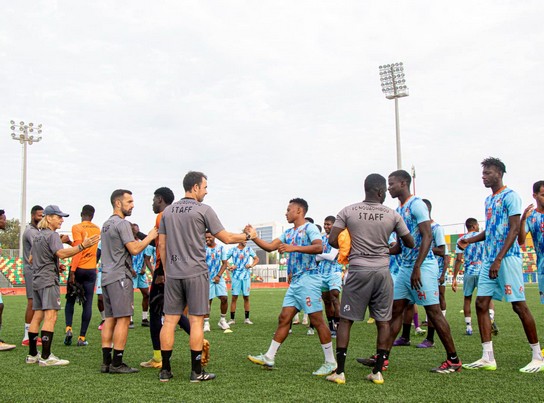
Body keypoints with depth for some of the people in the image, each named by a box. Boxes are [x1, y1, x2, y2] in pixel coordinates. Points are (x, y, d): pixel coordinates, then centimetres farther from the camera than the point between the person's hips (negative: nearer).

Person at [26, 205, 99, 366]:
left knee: (37, 316, 12)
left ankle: (32, 355, 17)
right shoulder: (52, 235, -11)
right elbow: (62, 253, -28)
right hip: (49, 280, -10)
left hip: (37, 280, 10)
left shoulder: (38, 235, 18)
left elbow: (31, 259, 26)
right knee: (50, 316, -12)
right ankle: (46, 357, -16)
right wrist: (82, 246, -38)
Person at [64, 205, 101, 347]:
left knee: (70, 300, 13)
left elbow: (78, 250, -16)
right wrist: (72, 243, 21)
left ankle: (68, 328, -3)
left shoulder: (77, 228, -7)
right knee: (88, 304, 3)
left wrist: (72, 271, -17)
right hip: (91, 269, 3)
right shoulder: (97, 229, 10)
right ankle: (82, 337, 2)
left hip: (78, 269, -3)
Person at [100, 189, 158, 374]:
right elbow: (134, 249, -17)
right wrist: (150, 236, -4)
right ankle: (117, 363, -6)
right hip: (120, 277, -9)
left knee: (110, 318, 10)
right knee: (123, 319, -6)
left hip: (107, 276, 9)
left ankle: (106, 362, 11)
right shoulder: (122, 223, -10)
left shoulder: (106, 224, 20)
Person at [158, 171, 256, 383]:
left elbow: (162, 245, 11)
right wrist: (248, 235, 12)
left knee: (169, 320, 6)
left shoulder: (168, 211, 11)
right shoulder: (203, 210, -5)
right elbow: (226, 238, -3)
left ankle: (165, 370, 10)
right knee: (196, 320, 1)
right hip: (196, 273, -5)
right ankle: (196, 371, 5)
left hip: (172, 274, 5)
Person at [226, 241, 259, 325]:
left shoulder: (249, 249, 7)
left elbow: (256, 259, 13)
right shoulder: (233, 250, 2)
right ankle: (232, 319, 3)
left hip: (246, 276, 2)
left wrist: (251, 265, -5)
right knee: (234, 297, -3)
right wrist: (230, 266, -10)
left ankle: (247, 318, 13)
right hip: (236, 276, -2)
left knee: (246, 297, 5)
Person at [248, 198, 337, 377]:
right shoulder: (288, 233, 19)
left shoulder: (309, 228, -7)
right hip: (295, 281, 8)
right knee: (284, 318, 8)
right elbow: (270, 247, 16)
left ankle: (330, 362, 3)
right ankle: (269, 358, 12)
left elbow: (319, 247, -23)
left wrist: (294, 247, -29)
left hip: (308, 279, -8)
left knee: (317, 320, -5)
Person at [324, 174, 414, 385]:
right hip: (382, 271, 1)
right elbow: (409, 243, 10)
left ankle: (339, 371, 6)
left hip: (358, 271, 0)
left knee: (345, 320, 7)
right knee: (383, 321, 11)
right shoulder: (392, 215, 1)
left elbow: (332, 240, -4)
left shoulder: (348, 211, -1)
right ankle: (378, 372, 12)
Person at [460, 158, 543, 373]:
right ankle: (488, 358, 5)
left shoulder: (510, 196, -8)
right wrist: (470, 241, 9)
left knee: (519, 304, -5)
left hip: (507, 258, -9)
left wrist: (499, 260, -21)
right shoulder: (489, 200, 18)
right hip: (489, 259, 9)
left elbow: (514, 229, -15)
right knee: (481, 303, 2)